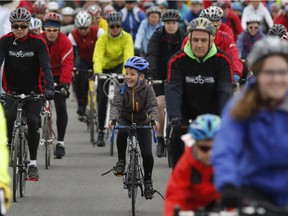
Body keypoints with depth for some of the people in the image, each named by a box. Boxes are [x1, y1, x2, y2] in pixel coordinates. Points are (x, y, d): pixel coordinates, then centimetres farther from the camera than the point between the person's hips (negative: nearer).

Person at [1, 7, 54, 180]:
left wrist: (49, 88, -35)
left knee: (33, 120, -21)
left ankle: (33, 163, -11)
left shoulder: (38, 42, -11)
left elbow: (46, 66, -19)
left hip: (34, 91, -1)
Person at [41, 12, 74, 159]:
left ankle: (60, 142, -9)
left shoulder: (65, 42, -21)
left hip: (58, 76, -2)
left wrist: (65, 84, -41)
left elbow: (67, 64, -28)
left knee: (61, 106, -13)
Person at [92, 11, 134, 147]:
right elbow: (97, 56, -32)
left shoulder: (126, 38, -18)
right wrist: (97, 72, -50)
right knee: (102, 99, -7)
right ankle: (101, 131, 6)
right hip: (105, 68, 0)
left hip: (119, 66, 0)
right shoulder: (103, 38, -19)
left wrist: (126, 72, -48)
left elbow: (128, 56, -31)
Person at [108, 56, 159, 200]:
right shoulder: (122, 90, -11)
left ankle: (148, 181, 14)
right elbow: (116, 105, -21)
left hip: (143, 123, -1)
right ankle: (121, 161, -18)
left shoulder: (147, 89, -14)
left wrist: (154, 119, -43)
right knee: (121, 132, -37)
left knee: (147, 154, -10)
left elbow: (153, 106, -23)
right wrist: (113, 119, -41)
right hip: (125, 120, 1)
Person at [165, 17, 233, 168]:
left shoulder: (222, 60, -14)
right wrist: (174, 116, -41)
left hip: (212, 115, 0)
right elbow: (173, 90, -24)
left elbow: (225, 91, -22)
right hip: (186, 116, 0)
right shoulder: (177, 60, -13)